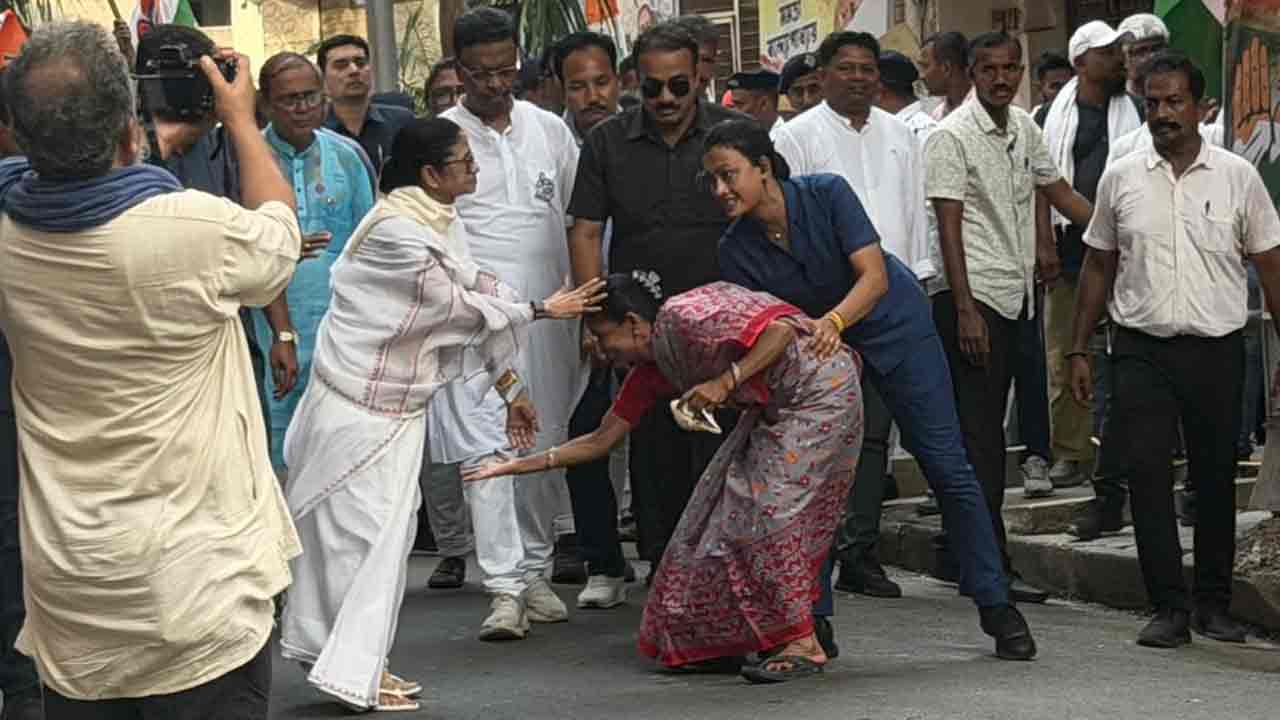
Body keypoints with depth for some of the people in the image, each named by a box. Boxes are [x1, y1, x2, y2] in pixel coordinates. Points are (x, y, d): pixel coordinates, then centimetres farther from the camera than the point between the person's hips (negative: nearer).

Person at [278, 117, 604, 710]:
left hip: (400, 405, 9)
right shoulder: (397, 231, -23)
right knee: (363, 532, -5)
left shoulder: (443, 225, 6)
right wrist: (542, 310, -9)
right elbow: (458, 305, -18)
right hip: (357, 408, -9)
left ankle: (359, 662, 21)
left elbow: (474, 302, 10)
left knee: (388, 529, 12)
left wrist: (511, 387, 10)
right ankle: (350, 673, 1)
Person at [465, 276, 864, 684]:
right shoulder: (649, 372, 5)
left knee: (767, 508, -15)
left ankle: (803, 645, -11)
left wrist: (726, 381, -28)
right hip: (774, 410, 9)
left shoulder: (684, 318, -23)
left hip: (819, 388, -9)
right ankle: (719, 642, 12)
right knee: (725, 508, 6)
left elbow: (782, 328, -25)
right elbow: (601, 441, 10)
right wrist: (521, 466, 7)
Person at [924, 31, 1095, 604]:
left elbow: (1058, 192, 23)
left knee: (983, 427, 11)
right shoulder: (952, 137, -10)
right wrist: (965, 309, -19)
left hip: (1014, 293, 8)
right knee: (981, 430, -9)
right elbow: (949, 227, -14)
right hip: (970, 296, -8)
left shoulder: (1024, 128, 12)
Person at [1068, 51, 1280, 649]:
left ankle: (1214, 603, 19)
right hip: (1141, 350, 0)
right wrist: (1079, 350, 9)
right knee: (1147, 472, -10)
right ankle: (1169, 606, -6)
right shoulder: (1120, 179, 6)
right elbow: (1098, 267, 12)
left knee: (1215, 479, 7)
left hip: (1217, 350, 0)